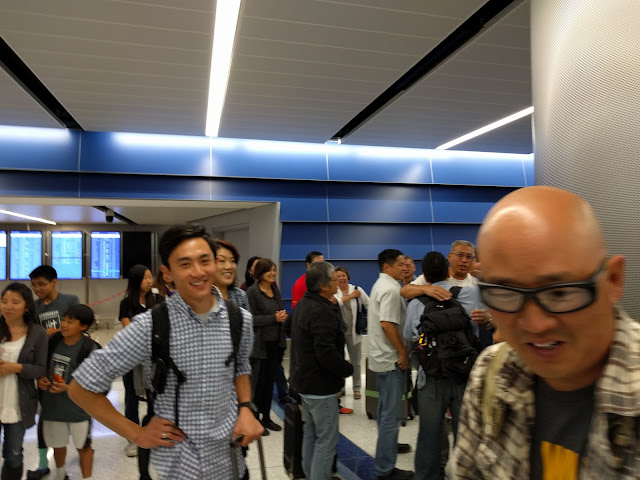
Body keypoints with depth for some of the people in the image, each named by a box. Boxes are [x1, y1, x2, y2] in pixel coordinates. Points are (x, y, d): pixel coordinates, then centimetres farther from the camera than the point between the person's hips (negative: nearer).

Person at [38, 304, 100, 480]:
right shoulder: (53, 341, -4)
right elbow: (43, 366, 12)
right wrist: (41, 379, -7)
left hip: (78, 407, -5)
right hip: (52, 405, 5)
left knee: (83, 446, 11)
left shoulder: (90, 349, -19)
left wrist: (68, 388, -23)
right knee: (57, 444, 24)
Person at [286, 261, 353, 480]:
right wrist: (348, 369, -15)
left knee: (311, 433, 20)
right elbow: (327, 353, -30)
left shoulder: (303, 304, 7)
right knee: (327, 440, -1)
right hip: (321, 384, -10)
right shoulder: (322, 312, -25)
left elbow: (288, 326, 25)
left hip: (305, 380, 10)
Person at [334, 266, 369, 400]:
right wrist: (351, 296, -17)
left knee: (356, 362, 10)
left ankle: (357, 388, 25)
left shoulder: (357, 289, -3)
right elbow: (334, 303, -26)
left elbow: (370, 305, 5)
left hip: (353, 332, 0)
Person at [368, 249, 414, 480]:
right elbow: (387, 324, -26)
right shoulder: (391, 288, -18)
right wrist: (403, 352, -18)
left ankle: (387, 445, 38)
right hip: (391, 358, -10)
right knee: (392, 415, -3)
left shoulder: (380, 284, 14)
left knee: (385, 410, 22)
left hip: (381, 357, 10)